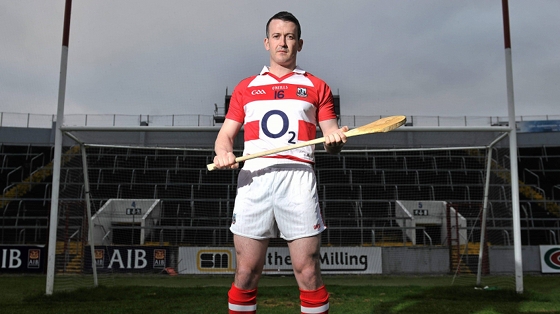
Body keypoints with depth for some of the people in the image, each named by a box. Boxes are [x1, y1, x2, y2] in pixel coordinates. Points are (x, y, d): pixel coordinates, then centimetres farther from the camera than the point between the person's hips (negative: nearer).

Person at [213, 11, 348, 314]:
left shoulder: (317, 87, 16)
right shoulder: (245, 87, 20)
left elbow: (332, 140, 12)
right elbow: (226, 133, 16)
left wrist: (335, 139, -12)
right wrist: (223, 152, -6)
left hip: (298, 178, -1)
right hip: (254, 179, 2)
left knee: (308, 273, -3)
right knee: (246, 273, 3)